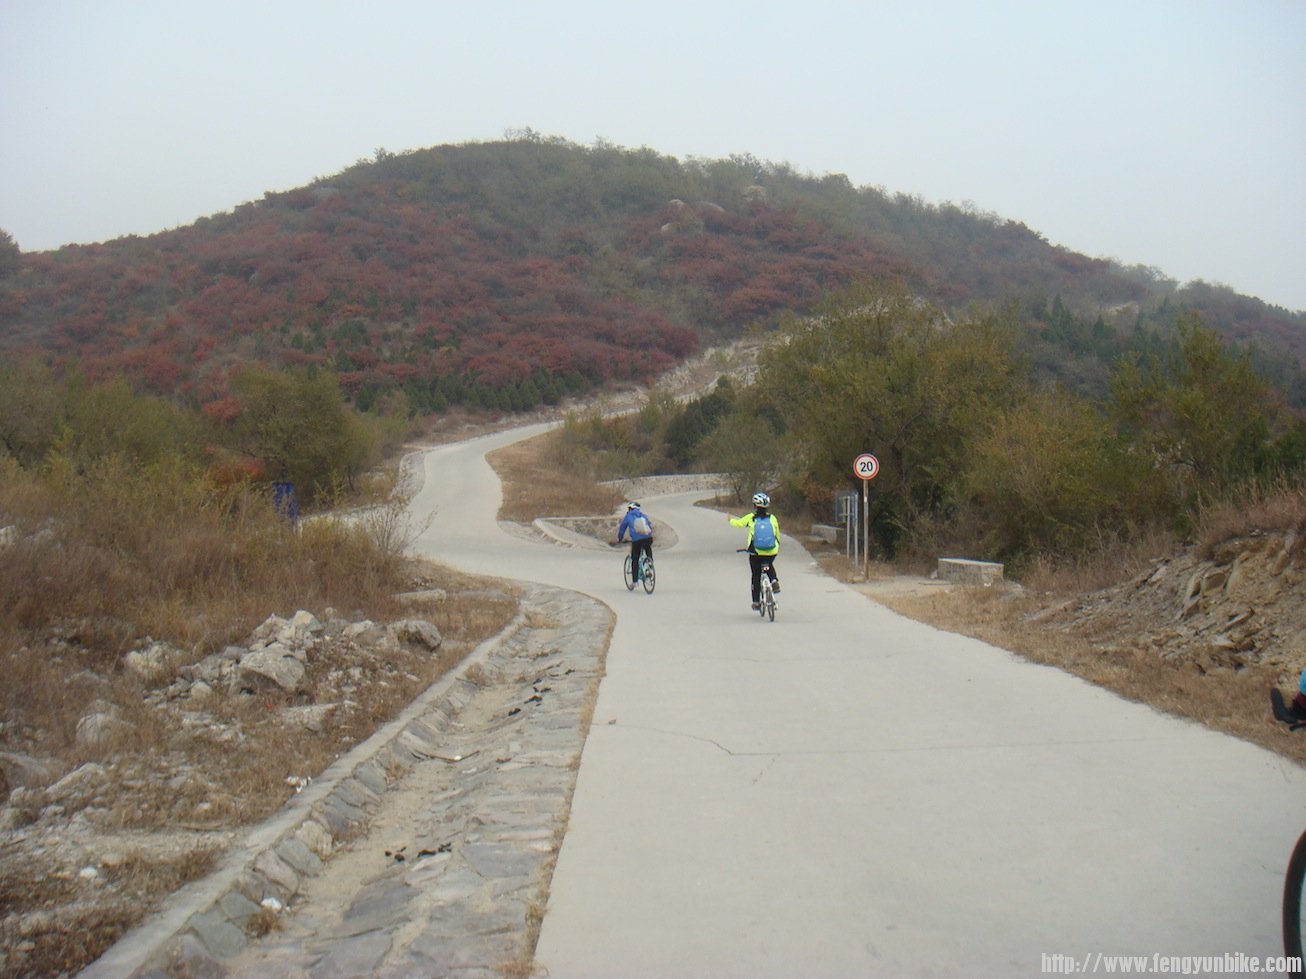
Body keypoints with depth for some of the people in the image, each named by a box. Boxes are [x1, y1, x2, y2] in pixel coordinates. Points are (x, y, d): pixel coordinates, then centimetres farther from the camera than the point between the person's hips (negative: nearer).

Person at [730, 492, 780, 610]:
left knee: (756, 576, 13)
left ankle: (756, 602, 15)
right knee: (769, 566, 33)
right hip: (772, 552, 1)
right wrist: (778, 545, 27)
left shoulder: (751, 518, -6)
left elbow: (738, 523, 7)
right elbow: (777, 534, 8)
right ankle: (774, 581, 6)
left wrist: (730, 519, 29)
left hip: (756, 552, -1)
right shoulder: (772, 518, -1)